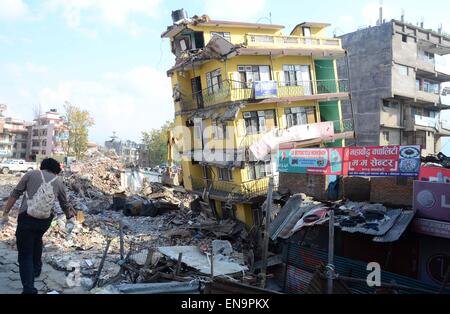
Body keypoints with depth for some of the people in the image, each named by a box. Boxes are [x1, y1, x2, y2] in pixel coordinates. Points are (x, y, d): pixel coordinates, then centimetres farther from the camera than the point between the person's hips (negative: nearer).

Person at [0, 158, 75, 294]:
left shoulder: (31, 174, 12)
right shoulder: (59, 182, 18)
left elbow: (15, 194, 6)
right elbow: (65, 205, 29)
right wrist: (69, 215, 49)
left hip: (27, 216, -3)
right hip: (46, 218, 3)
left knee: (25, 254, 3)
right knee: (37, 240, 34)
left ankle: (29, 289, -6)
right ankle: (36, 269, 46)